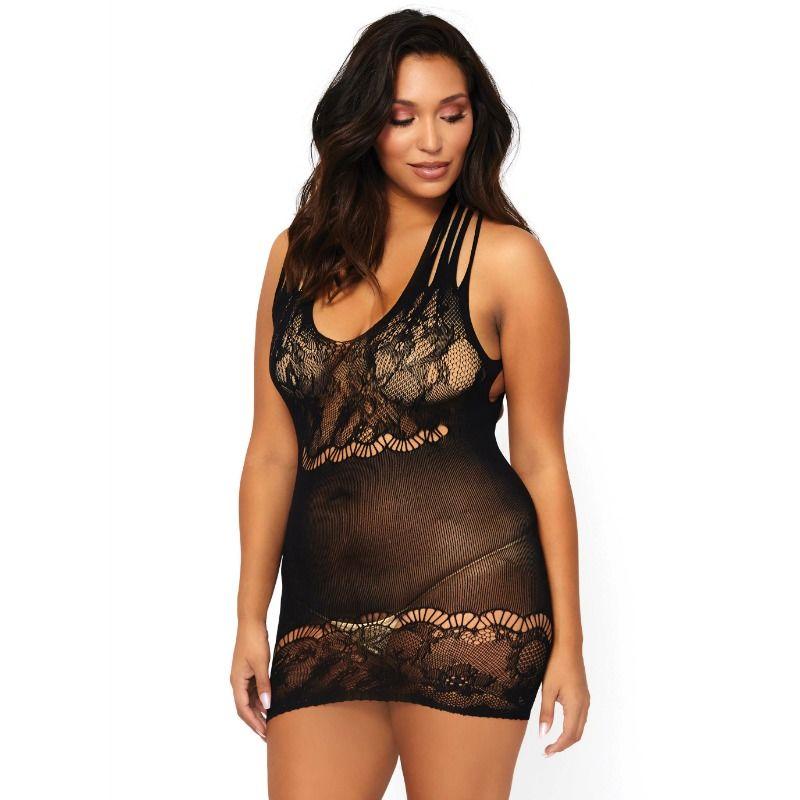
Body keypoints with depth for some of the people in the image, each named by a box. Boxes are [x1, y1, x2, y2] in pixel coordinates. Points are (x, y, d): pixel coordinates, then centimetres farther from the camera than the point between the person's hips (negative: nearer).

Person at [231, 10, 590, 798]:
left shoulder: (505, 259, -1)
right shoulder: (299, 255, 10)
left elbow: (540, 459, -1)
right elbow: (274, 447, 12)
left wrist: (567, 642, -1)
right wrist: (251, 618, 10)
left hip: (469, 600, -3)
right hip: (324, 616, 4)